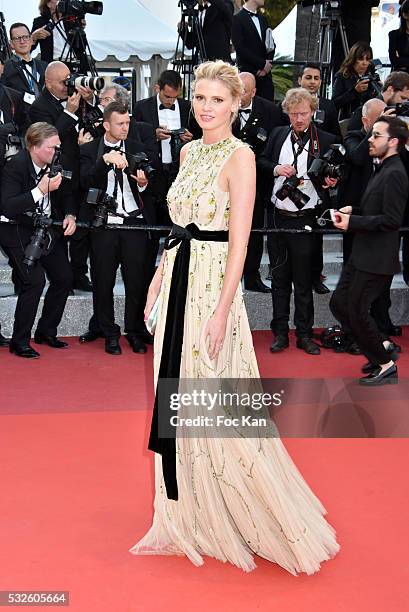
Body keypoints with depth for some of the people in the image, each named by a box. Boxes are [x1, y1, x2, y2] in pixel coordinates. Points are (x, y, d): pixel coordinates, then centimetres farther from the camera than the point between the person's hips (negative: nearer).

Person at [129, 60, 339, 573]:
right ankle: (189, 521, 24)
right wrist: (159, 276, 14)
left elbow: (239, 240, -16)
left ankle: (266, 522, 15)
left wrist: (222, 309, -21)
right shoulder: (188, 152, 13)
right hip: (178, 280, 8)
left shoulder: (239, 156, -10)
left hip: (213, 283, -8)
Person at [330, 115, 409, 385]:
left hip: (377, 258, -10)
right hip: (363, 253, 10)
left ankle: (386, 365, 14)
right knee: (338, 303, 13)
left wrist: (353, 222, -19)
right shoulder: (383, 170, 14)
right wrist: (353, 211, 7)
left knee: (357, 310, -2)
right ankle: (381, 346, 25)